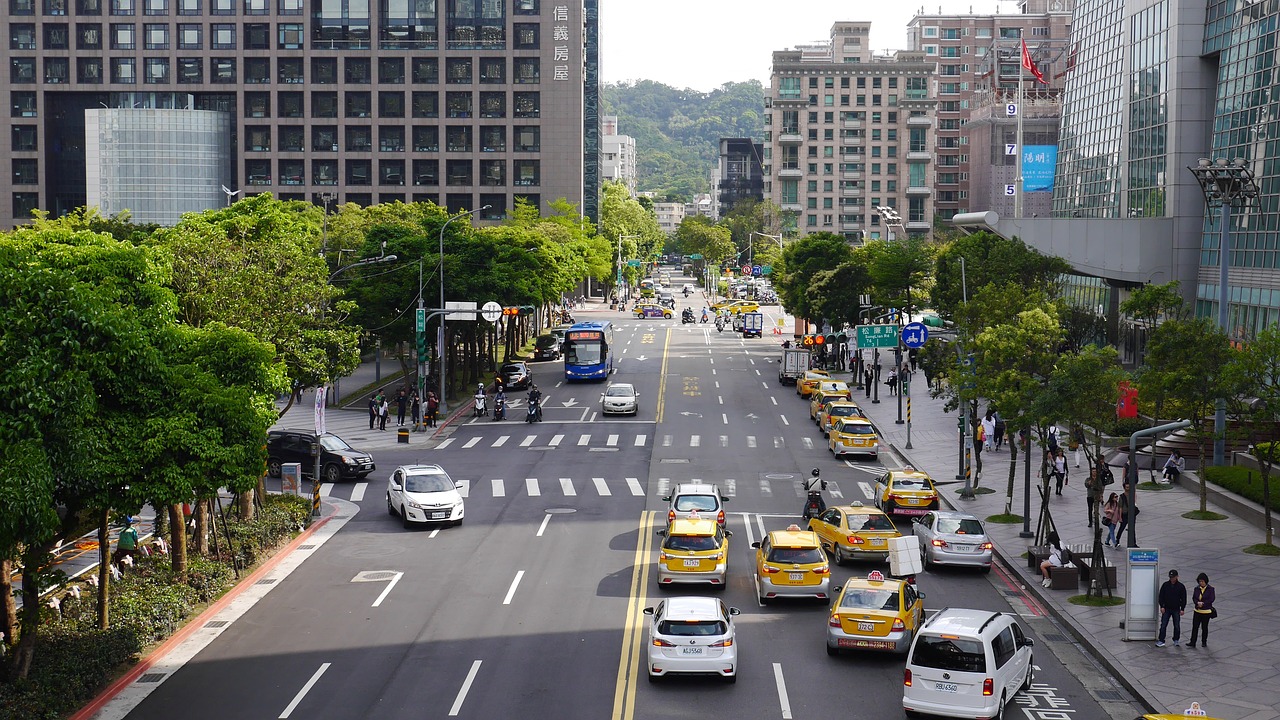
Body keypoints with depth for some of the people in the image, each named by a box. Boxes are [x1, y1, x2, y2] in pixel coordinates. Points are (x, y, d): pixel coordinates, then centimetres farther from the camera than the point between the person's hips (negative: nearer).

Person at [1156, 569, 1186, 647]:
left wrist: (1182, 609, -3)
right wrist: (1162, 606, -4)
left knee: (1177, 626, 7)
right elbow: (1161, 596, 4)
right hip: (1166, 609, 0)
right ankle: (1161, 641, 0)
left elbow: (1183, 599, 2)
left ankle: (1176, 640, 21)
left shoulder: (1181, 586, -2)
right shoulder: (1165, 585, 0)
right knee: (1163, 625, -3)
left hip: (1176, 610, 0)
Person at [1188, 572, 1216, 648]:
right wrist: (1198, 603, -19)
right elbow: (1194, 598, 2)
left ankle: (1204, 642, 22)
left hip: (1206, 611, -3)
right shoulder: (1197, 589, 3)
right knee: (1195, 626, -3)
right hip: (1197, 611, 3)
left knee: (1204, 627, 8)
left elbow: (1211, 599, -12)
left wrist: (1203, 603, -19)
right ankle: (1192, 642, -3)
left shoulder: (1210, 589, -7)